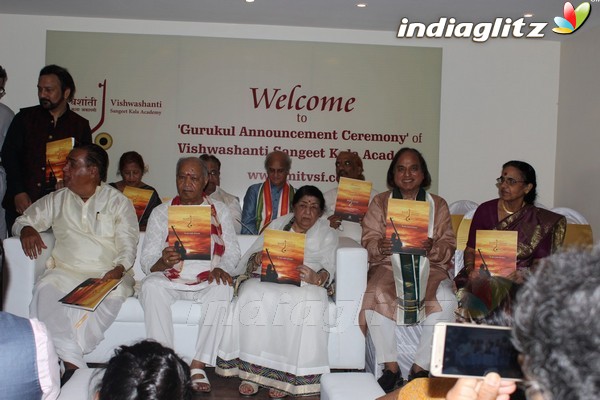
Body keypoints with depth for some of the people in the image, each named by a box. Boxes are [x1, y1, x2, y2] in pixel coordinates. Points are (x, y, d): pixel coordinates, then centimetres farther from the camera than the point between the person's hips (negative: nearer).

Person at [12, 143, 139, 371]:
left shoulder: (118, 202, 7)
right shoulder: (57, 200, 19)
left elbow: (128, 245, -2)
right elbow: (23, 220, 23)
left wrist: (119, 269, -23)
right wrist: (26, 229, -3)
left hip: (107, 274, -2)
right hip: (65, 271, 3)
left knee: (113, 294, -36)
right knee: (45, 291, -31)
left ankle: (66, 356, -33)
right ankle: (73, 363, -38)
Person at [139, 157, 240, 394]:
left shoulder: (220, 210, 10)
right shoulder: (161, 213, 8)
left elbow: (232, 251, 6)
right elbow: (146, 260, 1)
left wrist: (221, 268, -17)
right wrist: (162, 262, -23)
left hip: (208, 281, 0)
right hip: (170, 279, 0)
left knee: (223, 289, -32)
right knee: (151, 286, -31)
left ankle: (198, 366, -24)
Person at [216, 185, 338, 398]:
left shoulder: (327, 234, 18)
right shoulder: (277, 224, 23)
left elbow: (329, 268, 2)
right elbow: (249, 259, 15)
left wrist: (316, 278, -22)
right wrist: (258, 258, -10)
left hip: (303, 284, -1)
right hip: (267, 279, 1)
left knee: (309, 302, -36)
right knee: (254, 295, -34)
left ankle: (286, 375, -29)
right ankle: (251, 370, -28)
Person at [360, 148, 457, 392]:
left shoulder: (438, 204, 13)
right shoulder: (380, 202, 13)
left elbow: (449, 246, 4)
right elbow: (368, 240, 3)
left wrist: (432, 247, -19)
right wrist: (380, 247, -20)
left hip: (429, 266, 1)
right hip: (389, 265, 0)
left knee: (445, 299, -30)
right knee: (376, 295, -32)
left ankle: (420, 368, -15)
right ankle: (391, 368, -19)